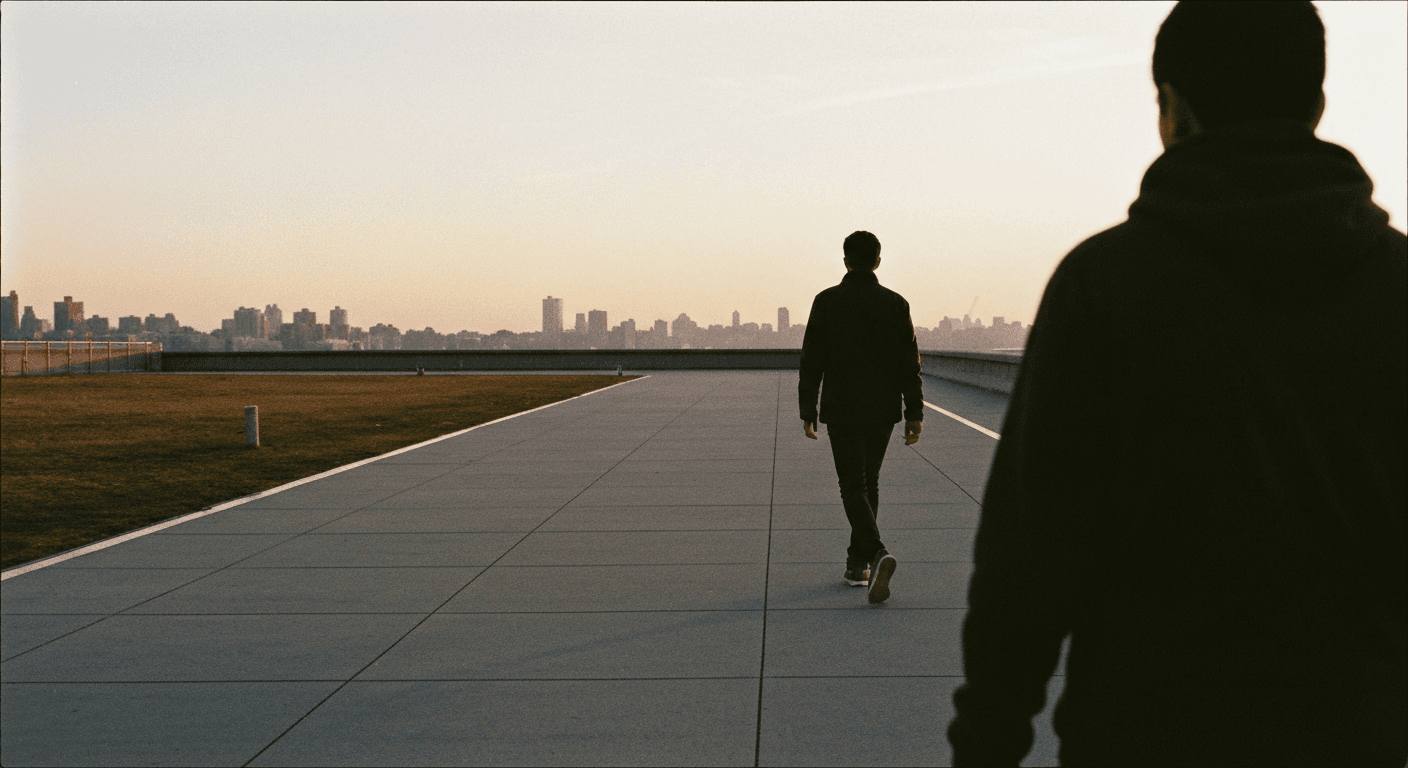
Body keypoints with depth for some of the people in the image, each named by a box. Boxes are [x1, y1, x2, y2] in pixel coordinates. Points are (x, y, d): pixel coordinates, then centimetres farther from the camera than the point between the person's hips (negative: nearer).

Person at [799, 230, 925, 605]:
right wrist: (915, 414, 2)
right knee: (868, 483, 17)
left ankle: (877, 553, -25)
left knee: (854, 488, -2)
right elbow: (910, 365, -1)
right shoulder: (896, 304, 0)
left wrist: (807, 412, 3)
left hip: (842, 411, -3)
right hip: (883, 411, 3)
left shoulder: (827, 302, -5)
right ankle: (858, 563, 22)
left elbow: (812, 362, -4)